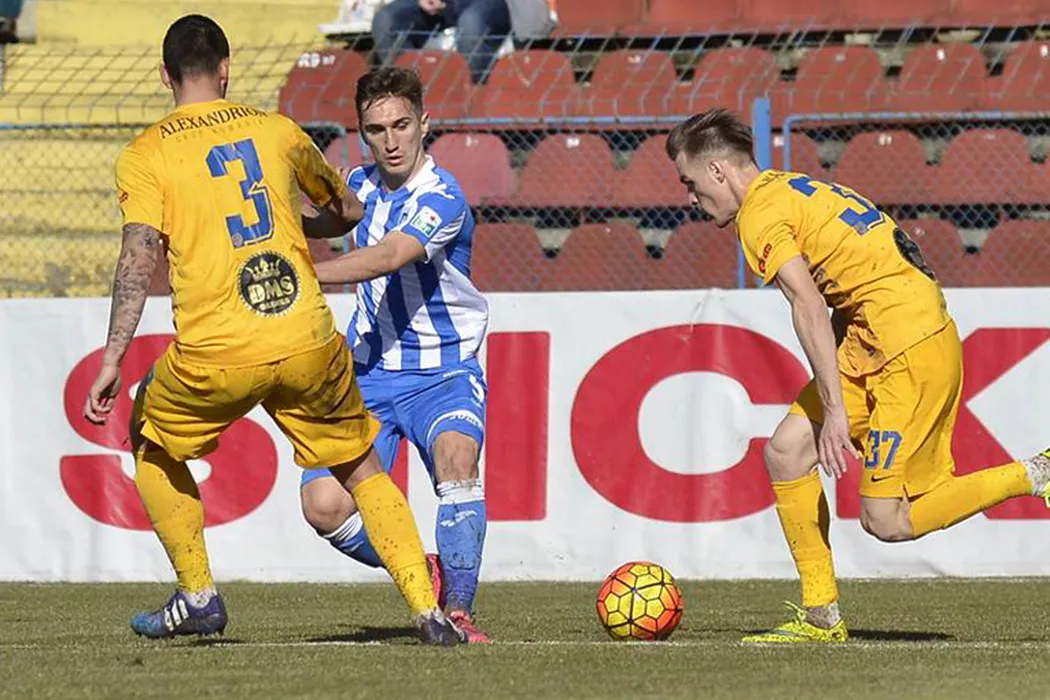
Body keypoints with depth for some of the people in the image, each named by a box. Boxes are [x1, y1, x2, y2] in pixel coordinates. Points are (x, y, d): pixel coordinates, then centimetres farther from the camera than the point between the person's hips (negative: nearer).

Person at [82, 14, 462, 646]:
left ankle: (198, 594, 21)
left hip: (215, 356, -2)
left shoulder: (145, 155, 4)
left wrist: (112, 361, -9)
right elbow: (348, 211, 25)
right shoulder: (276, 130, 12)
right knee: (362, 469, 17)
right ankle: (428, 611, 5)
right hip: (309, 344, 2)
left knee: (153, 447, 26)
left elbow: (139, 258, -9)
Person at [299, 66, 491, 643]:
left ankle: (457, 609, -27)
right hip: (370, 372, 5)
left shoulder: (441, 198, -18)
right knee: (324, 506, -13)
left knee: (455, 452, -36)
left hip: (443, 372, -5)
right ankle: (424, 574, 12)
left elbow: (387, 258, -36)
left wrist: (303, 274, -47)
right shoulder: (359, 185, 4)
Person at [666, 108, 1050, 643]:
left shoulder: (760, 214, -9)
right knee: (786, 451, 5)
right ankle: (821, 617, 7)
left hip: (910, 348, -10)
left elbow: (810, 308, -20)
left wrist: (834, 410, -22)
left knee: (886, 522, -8)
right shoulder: (790, 190, 20)